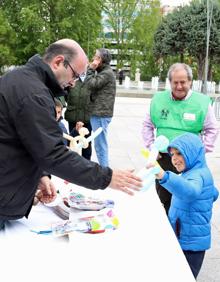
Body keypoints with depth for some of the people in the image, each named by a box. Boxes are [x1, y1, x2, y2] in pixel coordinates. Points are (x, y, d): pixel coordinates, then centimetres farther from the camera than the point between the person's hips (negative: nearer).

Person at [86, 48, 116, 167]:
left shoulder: (107, 73, -12)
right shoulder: (103, 72, 19)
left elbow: (91, 84, -17)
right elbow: (95, 87, 19)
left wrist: (90, 69, -7)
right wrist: (92, 70, 10)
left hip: (101, 114, -10)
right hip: (99, 112, 10)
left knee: (100, 144, -6)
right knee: (100, 144, 16)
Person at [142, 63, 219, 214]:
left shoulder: (202, 102, -8)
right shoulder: (158, 99, 0)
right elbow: (148, 125, 12)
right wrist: (151, 146, 3)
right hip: (163, 158, 3)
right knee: (163, 198, 17)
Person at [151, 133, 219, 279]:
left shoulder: (198, 174, -23)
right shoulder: (197, 172, 11)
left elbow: (190, 191, -48)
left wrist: (164, 177, -62)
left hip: (190, 241, -10)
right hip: (183, 238, 10)